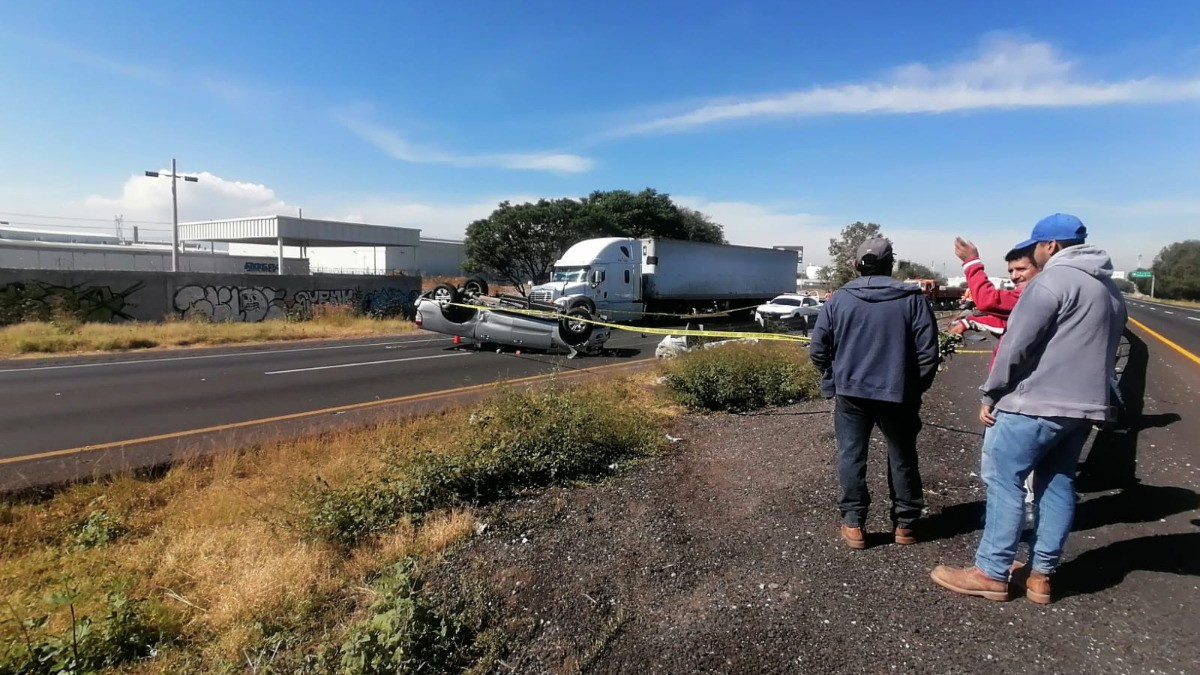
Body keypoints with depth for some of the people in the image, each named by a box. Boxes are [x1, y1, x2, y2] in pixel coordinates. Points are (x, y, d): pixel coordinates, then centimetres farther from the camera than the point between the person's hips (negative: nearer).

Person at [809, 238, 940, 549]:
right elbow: (928, 351, -4)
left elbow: (817, 349, -2)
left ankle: (853, 525, 13)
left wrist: (832, 380, 13)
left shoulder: (839, 298, -2)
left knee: (851, 456, 8)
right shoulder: (913, 298, -2)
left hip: (851, 391, 0)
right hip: (897, 393, 1)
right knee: (902, 457, 15)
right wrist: (916, 387, 10)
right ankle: (904, 524, 26)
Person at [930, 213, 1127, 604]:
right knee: (1058, 484, 13)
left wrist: (991, 395, -9)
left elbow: (1017, 344, -16)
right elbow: (1104, 350, 21)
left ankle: (991, 574, 3)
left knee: (1005, 481, -2)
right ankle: (1041, 574, 19)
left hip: (1035, 403, -9)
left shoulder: (1052, 281, -12)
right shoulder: (1110, 290, 18)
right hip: (1083, 406, 9)